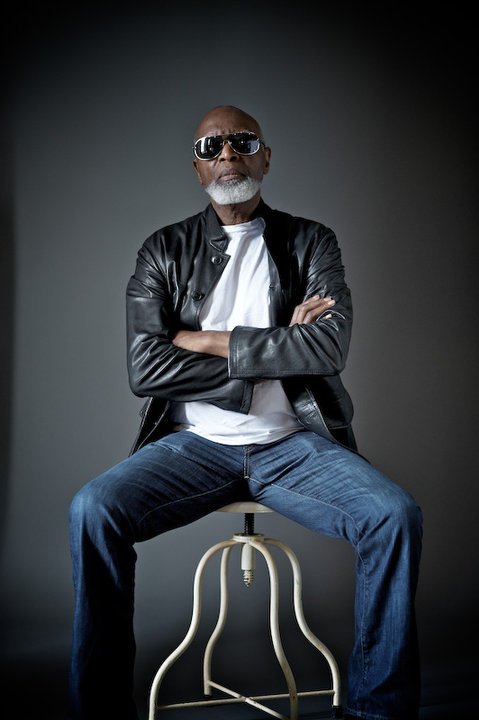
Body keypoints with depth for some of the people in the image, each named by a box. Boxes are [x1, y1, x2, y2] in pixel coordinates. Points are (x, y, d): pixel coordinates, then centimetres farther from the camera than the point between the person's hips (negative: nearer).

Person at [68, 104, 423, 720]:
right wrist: (274, 350, -8)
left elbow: (329, 346, -9)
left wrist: (207, 340, -8)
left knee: (396, 516, -25)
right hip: (195, 444, 0)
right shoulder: (163, 251, 8)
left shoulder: (311, 243, 9)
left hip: (294, 444, 0)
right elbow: (144, 369, -6)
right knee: (92, 510, -26)